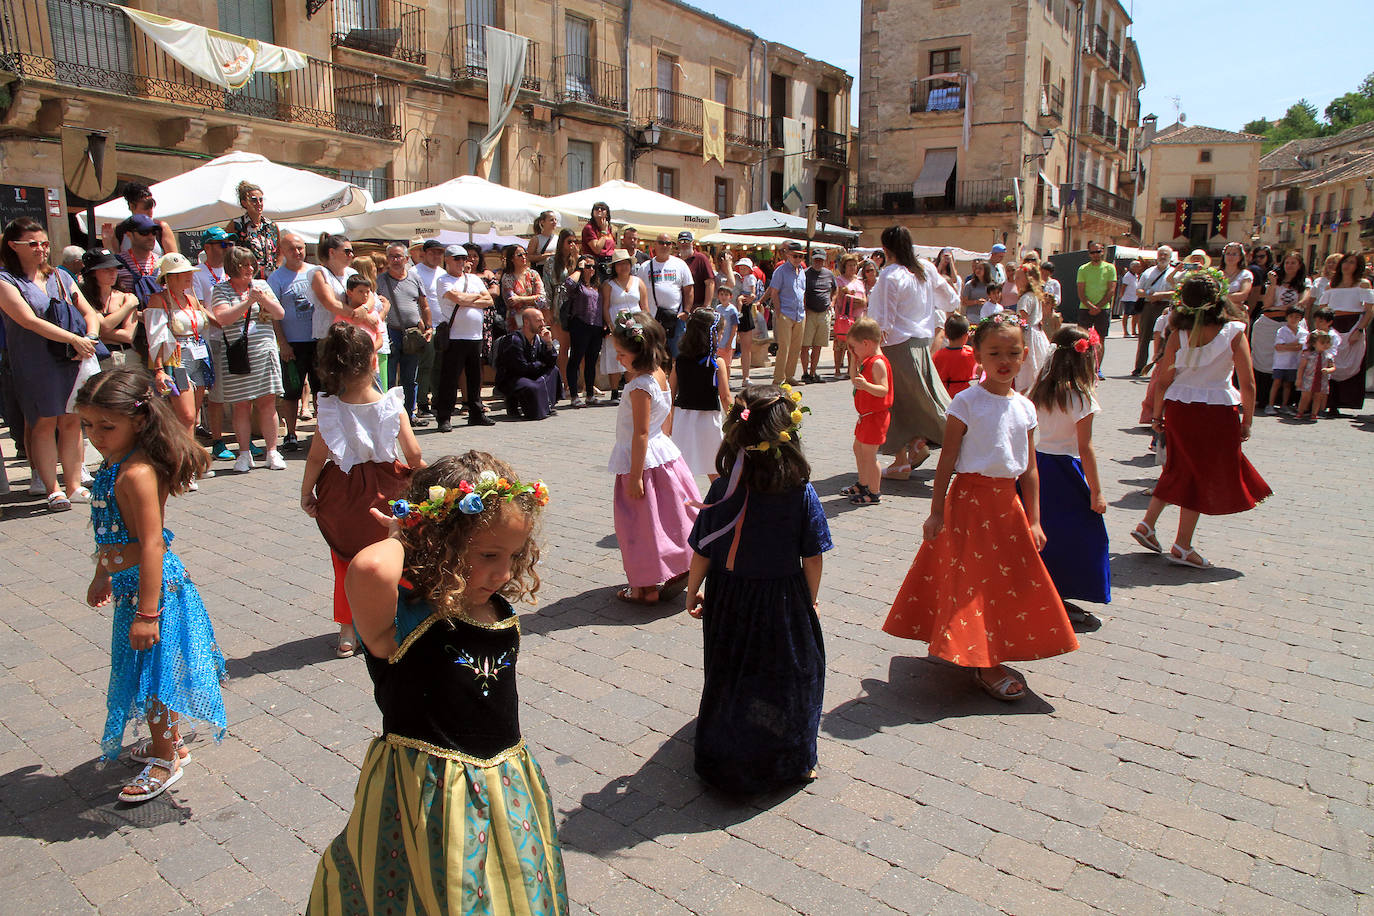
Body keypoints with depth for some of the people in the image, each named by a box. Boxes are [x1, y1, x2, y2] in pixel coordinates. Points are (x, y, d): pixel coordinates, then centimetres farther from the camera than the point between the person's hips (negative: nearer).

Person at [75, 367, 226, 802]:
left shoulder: (137, 473, -26)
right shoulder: (114, 464, 4)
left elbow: (151, 544, -27)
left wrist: (147, 612, -26)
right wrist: (102, 576, 27)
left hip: (151, 584, -9)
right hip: (131, 581, 9)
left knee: (154, 670, 5)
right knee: (149, 668, 23)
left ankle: (166, 759, 23)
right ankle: (169, 736, 42)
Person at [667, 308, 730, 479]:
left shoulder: (679, 361, -1)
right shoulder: (717, 363, -12)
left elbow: (670, 394, 4)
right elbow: (725, 397, -10)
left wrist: (668, 423, 14)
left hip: (682, 419, 3)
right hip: (708, 419, -3)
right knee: (715, 472, 11)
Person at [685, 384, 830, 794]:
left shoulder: (723, 489, -16)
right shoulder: (802, 492, -16)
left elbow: (702, 552, -9)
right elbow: (813, 558, -9)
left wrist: (693, 592, 8)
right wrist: (811, 599, 8)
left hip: (728, 601, 1)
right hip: (784, 602, -1)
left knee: (728, 680, 19)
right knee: (786, 677, 18)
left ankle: (722, 761, 35)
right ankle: (790, 760, 32)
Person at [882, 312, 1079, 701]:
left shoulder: (1025, 407, 6)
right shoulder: (967, 402, -9)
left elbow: (1030, 468, 9)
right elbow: (947, 460, -8)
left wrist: (1033, 520, 7)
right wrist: (937, 512, -10)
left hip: (1008, 501, 6)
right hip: (970, 498, -5)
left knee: (1013, 579, 11)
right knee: (975, 580, -2)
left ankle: (995, 653, 29)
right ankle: (983, 664, 9)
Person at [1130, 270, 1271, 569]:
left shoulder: (1178, 335, -4)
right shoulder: (1235, 332, -10)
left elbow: (1163, 381, -1)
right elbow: (1248, 384, -8)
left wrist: (1157, 415, 11)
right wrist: (1247, 421, 2)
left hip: (1178, 408, 3)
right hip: (1218, 411, -3)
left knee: (1180, 469, 22)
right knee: (1201, 476, 8)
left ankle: (1147, 524, 22)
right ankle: (1182, 547, 11)